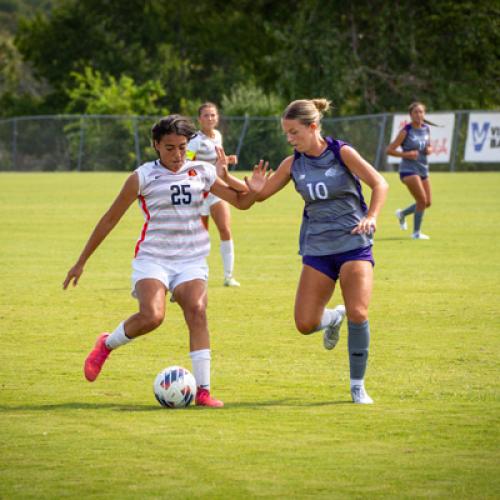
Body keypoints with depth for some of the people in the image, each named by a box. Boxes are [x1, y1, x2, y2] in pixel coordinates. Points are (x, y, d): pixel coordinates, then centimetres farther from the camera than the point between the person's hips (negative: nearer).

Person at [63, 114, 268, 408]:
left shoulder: (202, 173, 7)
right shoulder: (143, 178, -2)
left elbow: (240, 202, 14)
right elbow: (110, 220, 4)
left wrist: (253, 191, -11)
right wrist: (81, 262, 7)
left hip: (192, 259, 3)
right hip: (153, 259, -3)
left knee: (197, 312, -21)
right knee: (152, 316, -25)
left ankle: (203, 389, -18)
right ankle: (107, 345, 6)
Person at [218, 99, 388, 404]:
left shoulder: (342, 153, -8)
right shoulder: (293, 164, 4)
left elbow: (380, 184, -12)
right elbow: (259, 193, 9)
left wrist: (371, 217, -28)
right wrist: (226, 178, -6)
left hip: (354, 244, -4)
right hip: (317, 249, 4)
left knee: (358, 314, -18)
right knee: (305, 324, -5)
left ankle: (358, 386, -2)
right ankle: (334, 318, 32)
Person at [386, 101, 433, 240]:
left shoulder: (426, 129, 6)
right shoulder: (406, 131, -12)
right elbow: (389, 150, -11)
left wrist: (429, 149, -3)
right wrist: (406, 154, -22)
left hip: (423, 169, 7)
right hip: (409, 170, -7)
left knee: (427, 203, 9)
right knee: (422, 200, -15)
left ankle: (402, 214, 35)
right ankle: (416, 232, 0)